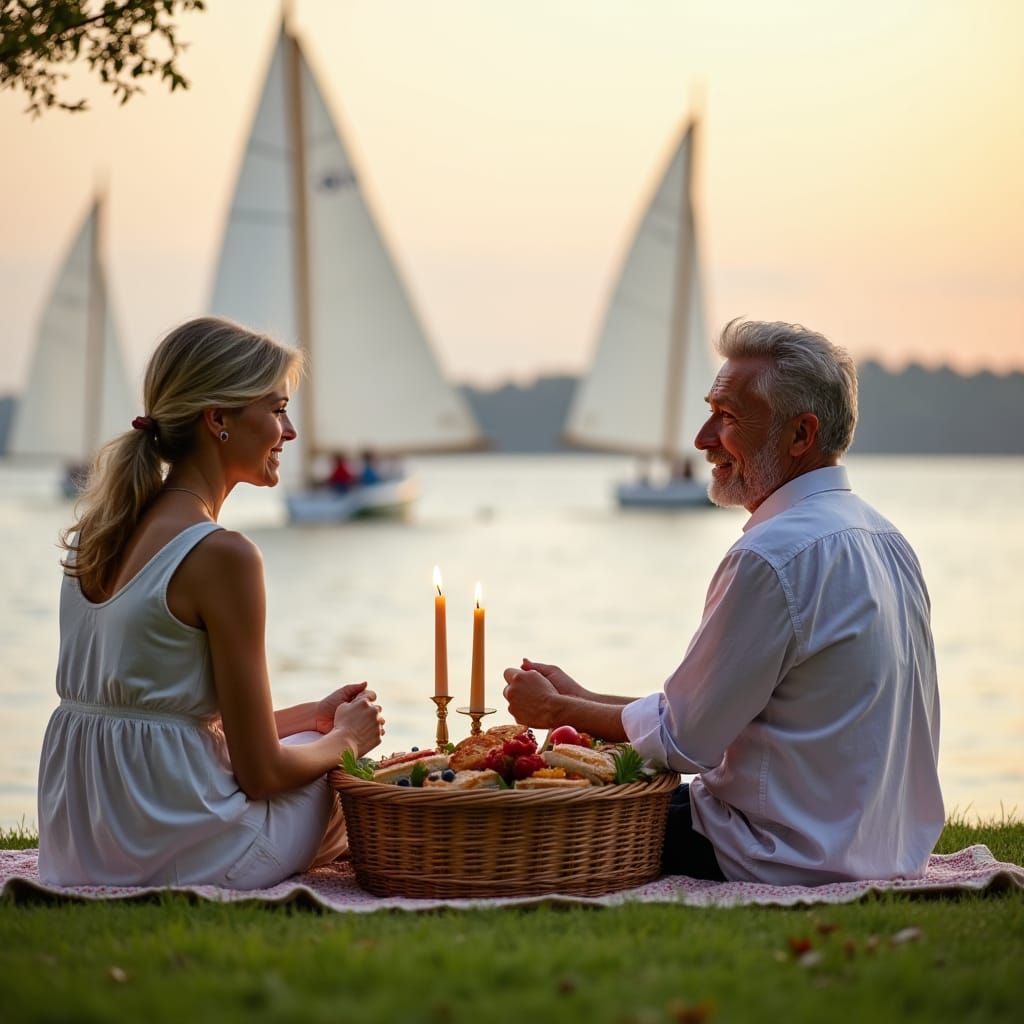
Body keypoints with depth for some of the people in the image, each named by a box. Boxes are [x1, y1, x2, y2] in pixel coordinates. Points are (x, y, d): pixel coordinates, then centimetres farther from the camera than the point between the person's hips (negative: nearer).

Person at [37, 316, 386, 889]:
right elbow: (261, 772, -14)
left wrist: (312, 714, 18)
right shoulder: (221, 555, -18)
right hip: (181, 854, -8)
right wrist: (344, 738, 7)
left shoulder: (98, 534, 7)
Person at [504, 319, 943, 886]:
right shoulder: (885, 536, 10)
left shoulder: (772, 557, -22)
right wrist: (583, 699, 14)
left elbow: (684, 741, -15)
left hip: (794, 861, -9)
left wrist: (559, 709, 2)